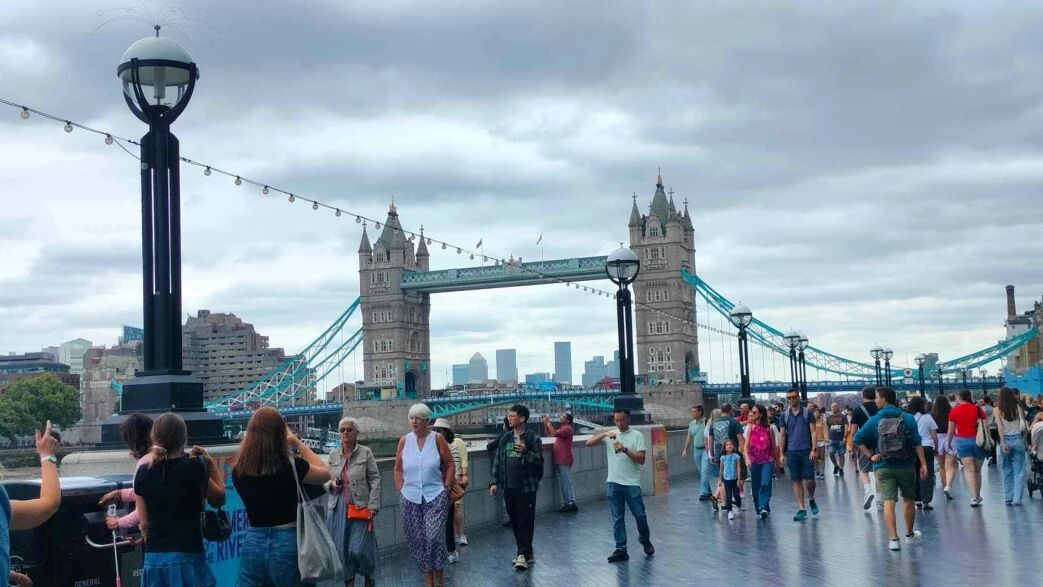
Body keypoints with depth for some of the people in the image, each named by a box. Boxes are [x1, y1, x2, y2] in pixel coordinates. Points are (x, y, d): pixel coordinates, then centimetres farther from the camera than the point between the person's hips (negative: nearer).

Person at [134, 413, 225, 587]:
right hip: (187, 558, -5)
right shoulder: (193, 468, -8)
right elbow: (219, 499, 7)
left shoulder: (143, 474, 4)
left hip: (153, 559, 5)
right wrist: (211, 464, 11)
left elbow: (144, 524, 10)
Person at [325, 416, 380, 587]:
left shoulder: (365, 453, -2)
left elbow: (375, 479, -3)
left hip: (360, 507, -4)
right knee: (342, 549, 4)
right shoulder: (333, 455, 10)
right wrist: (331, 483, -3)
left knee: (359, 549, -7)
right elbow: (327, 478, 21)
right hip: (338, 508, 4)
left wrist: (373, 506, -10)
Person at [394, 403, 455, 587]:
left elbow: (450, 465, 3)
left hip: (436, 497, -3)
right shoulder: (404, 441, 5)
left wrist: (446, 488, -1)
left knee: (434, 537, -13)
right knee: (417, 540, 4)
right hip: (411, 499, 3)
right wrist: (401, 490, 6)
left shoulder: (437, 439, -1)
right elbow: (398, 469, 13)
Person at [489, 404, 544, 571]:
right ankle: (527, 553, 20)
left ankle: (523, 554, -3)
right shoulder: (505, 438, 11)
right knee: (515, 521, 10)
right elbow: (498, 461, 14)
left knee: (525, 521, -5)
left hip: (526, 487, -6)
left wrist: (526, 452, -23)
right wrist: (494, 482, 8)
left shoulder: (533, 438, -6)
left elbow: (539, 461, -9)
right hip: (509, 487, 6)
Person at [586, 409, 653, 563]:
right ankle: (621, 549, 9)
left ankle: (645, 540, 30)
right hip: (613, 482, 2)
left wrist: (625, 450, -21)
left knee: (640, 515, 5)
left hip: (632, 483, -2)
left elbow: (641, 459, -9)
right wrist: (604, 434, -17)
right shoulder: (609, 435, 6)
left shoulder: (637, 435, -2)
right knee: (617, 518, 4)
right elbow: (589, 443, -3)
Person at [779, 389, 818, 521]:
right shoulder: (785, 415, 7)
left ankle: (811, 499, 27)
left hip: (806, 451, -2)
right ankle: (801, 509, 7)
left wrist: (813, 449, -10)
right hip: (792, 452, 2)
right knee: (797, 481, 3)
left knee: (809, 480, -3)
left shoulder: (807, 413, 1)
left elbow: (813, 432, -1)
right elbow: (783, 435, 10)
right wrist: (782, 453, 5)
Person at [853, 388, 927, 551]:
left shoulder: (874, 420, -3)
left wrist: (871, 455, -3)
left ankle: (894, 538, -12)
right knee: (908, 500, 18)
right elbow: (917, 443, -5)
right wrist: (923, 464, -3)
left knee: (888, 502, -2)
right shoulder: (908, 418, -2)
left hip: (883, 467, -1)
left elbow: (858, 439, -9)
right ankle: (910, 533, 34)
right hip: (905, 466, 1)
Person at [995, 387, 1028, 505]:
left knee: (1007, 470, 13)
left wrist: (1003, 443, -13)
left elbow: (1000, 427, -12)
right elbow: (1024, 427, -2)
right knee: (1019, 471, 4)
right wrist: (1024, 440, 7)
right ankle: (1017, 499, 0)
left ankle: (1008, 498, 16)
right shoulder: (1018, 408, -1)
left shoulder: (998, 410, -4)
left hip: (1006, 439, 0)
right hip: (1018, 439, 0)